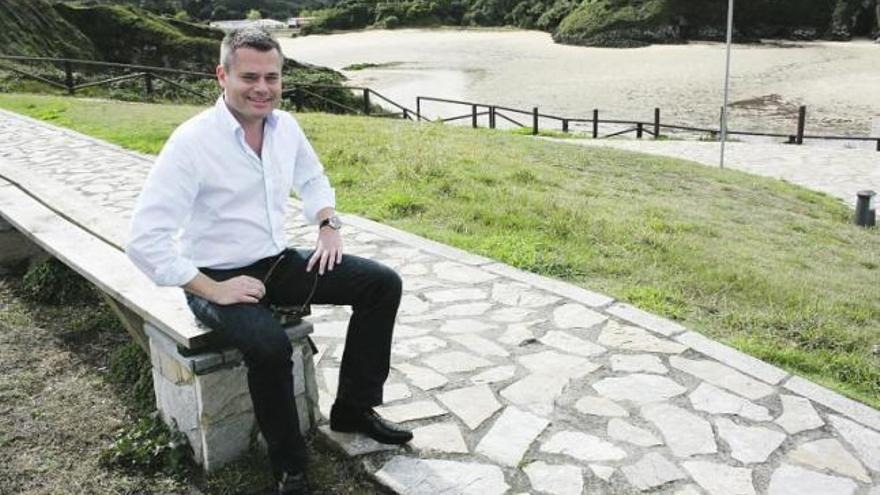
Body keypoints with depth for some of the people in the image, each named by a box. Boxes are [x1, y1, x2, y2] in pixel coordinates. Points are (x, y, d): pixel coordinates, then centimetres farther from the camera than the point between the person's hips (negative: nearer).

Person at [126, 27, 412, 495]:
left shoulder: (285, 126, -1)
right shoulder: (192, 141, -21)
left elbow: (313, 179, 21)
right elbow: (145, 241, -23)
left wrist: (329, 226, 4)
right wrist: (213, 290, -22)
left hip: (279, 262, 7)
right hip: (220, 278, -6)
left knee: (382, 284, -4)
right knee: (270, 346, -35)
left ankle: (353, 407, 8)